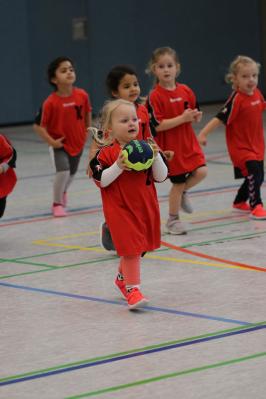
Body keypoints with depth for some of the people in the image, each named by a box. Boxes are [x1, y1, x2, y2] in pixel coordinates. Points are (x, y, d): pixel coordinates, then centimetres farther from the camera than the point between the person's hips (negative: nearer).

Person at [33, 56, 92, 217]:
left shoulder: (82, 95, -13)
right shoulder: (50, 102, -24)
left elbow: (87, 113, 8)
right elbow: (38, 125, -17)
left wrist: (87, 131, 10)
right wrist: (51, 142, -21)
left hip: (78, 143, 4)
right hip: (60, 144, -4)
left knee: (72, 172, 22)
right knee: (63, 171, -22)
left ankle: (63, 192, 54)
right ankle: (57, 203, 0)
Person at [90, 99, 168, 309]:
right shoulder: (106, 153, -10)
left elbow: (161, 176, 0)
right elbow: (101, 180, -13)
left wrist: (156, 157, -16)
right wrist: (119, 166, -24)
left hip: (146, 207, 5)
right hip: (120, 209, -5)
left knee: (136, 248, 18)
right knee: (131, 248, -11)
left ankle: (123, 278, 42)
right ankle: (132, 289, -5)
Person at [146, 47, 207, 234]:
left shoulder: (186, 91, 3)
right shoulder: (155, 96, -14)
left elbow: (195, 116, 15)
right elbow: (157, 126, -20)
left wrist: (196, 116, -9)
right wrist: (182, 118, -23)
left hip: (189, 142, 5)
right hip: (169, 146, -5)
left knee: (201, 171, -12)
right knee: (178, 182, 3)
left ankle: (182, 193, 20)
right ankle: (173, 220, 23)